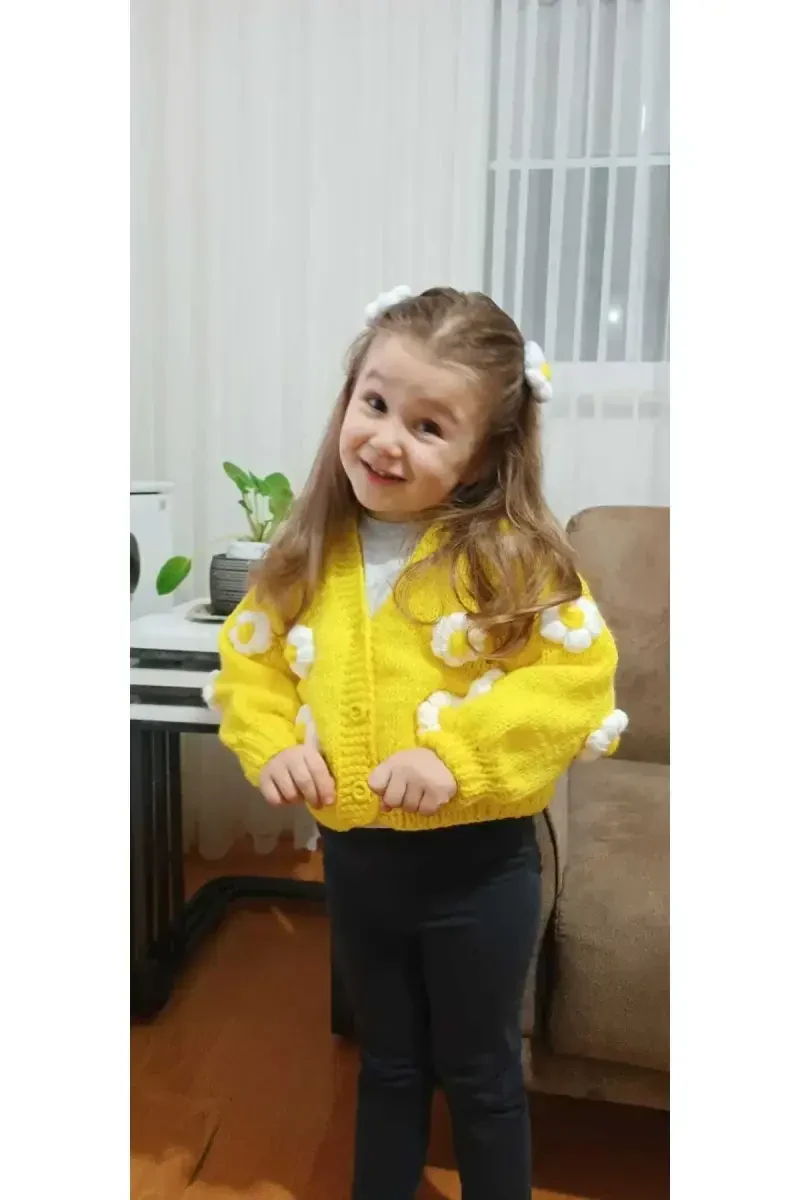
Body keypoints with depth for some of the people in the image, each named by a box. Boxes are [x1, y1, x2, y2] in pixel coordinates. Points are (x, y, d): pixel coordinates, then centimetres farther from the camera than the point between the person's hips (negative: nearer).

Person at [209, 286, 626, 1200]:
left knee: (480, 1073, 21)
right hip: (353, 854, 4)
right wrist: (270, 742, -10)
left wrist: (456, 756, -28)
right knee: (387, 1063, 27)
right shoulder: (308, 555, -2)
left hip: (475, 861, -3)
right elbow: (248, 658, 7)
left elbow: (578, 672, -20)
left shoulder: (508, 556, -15)